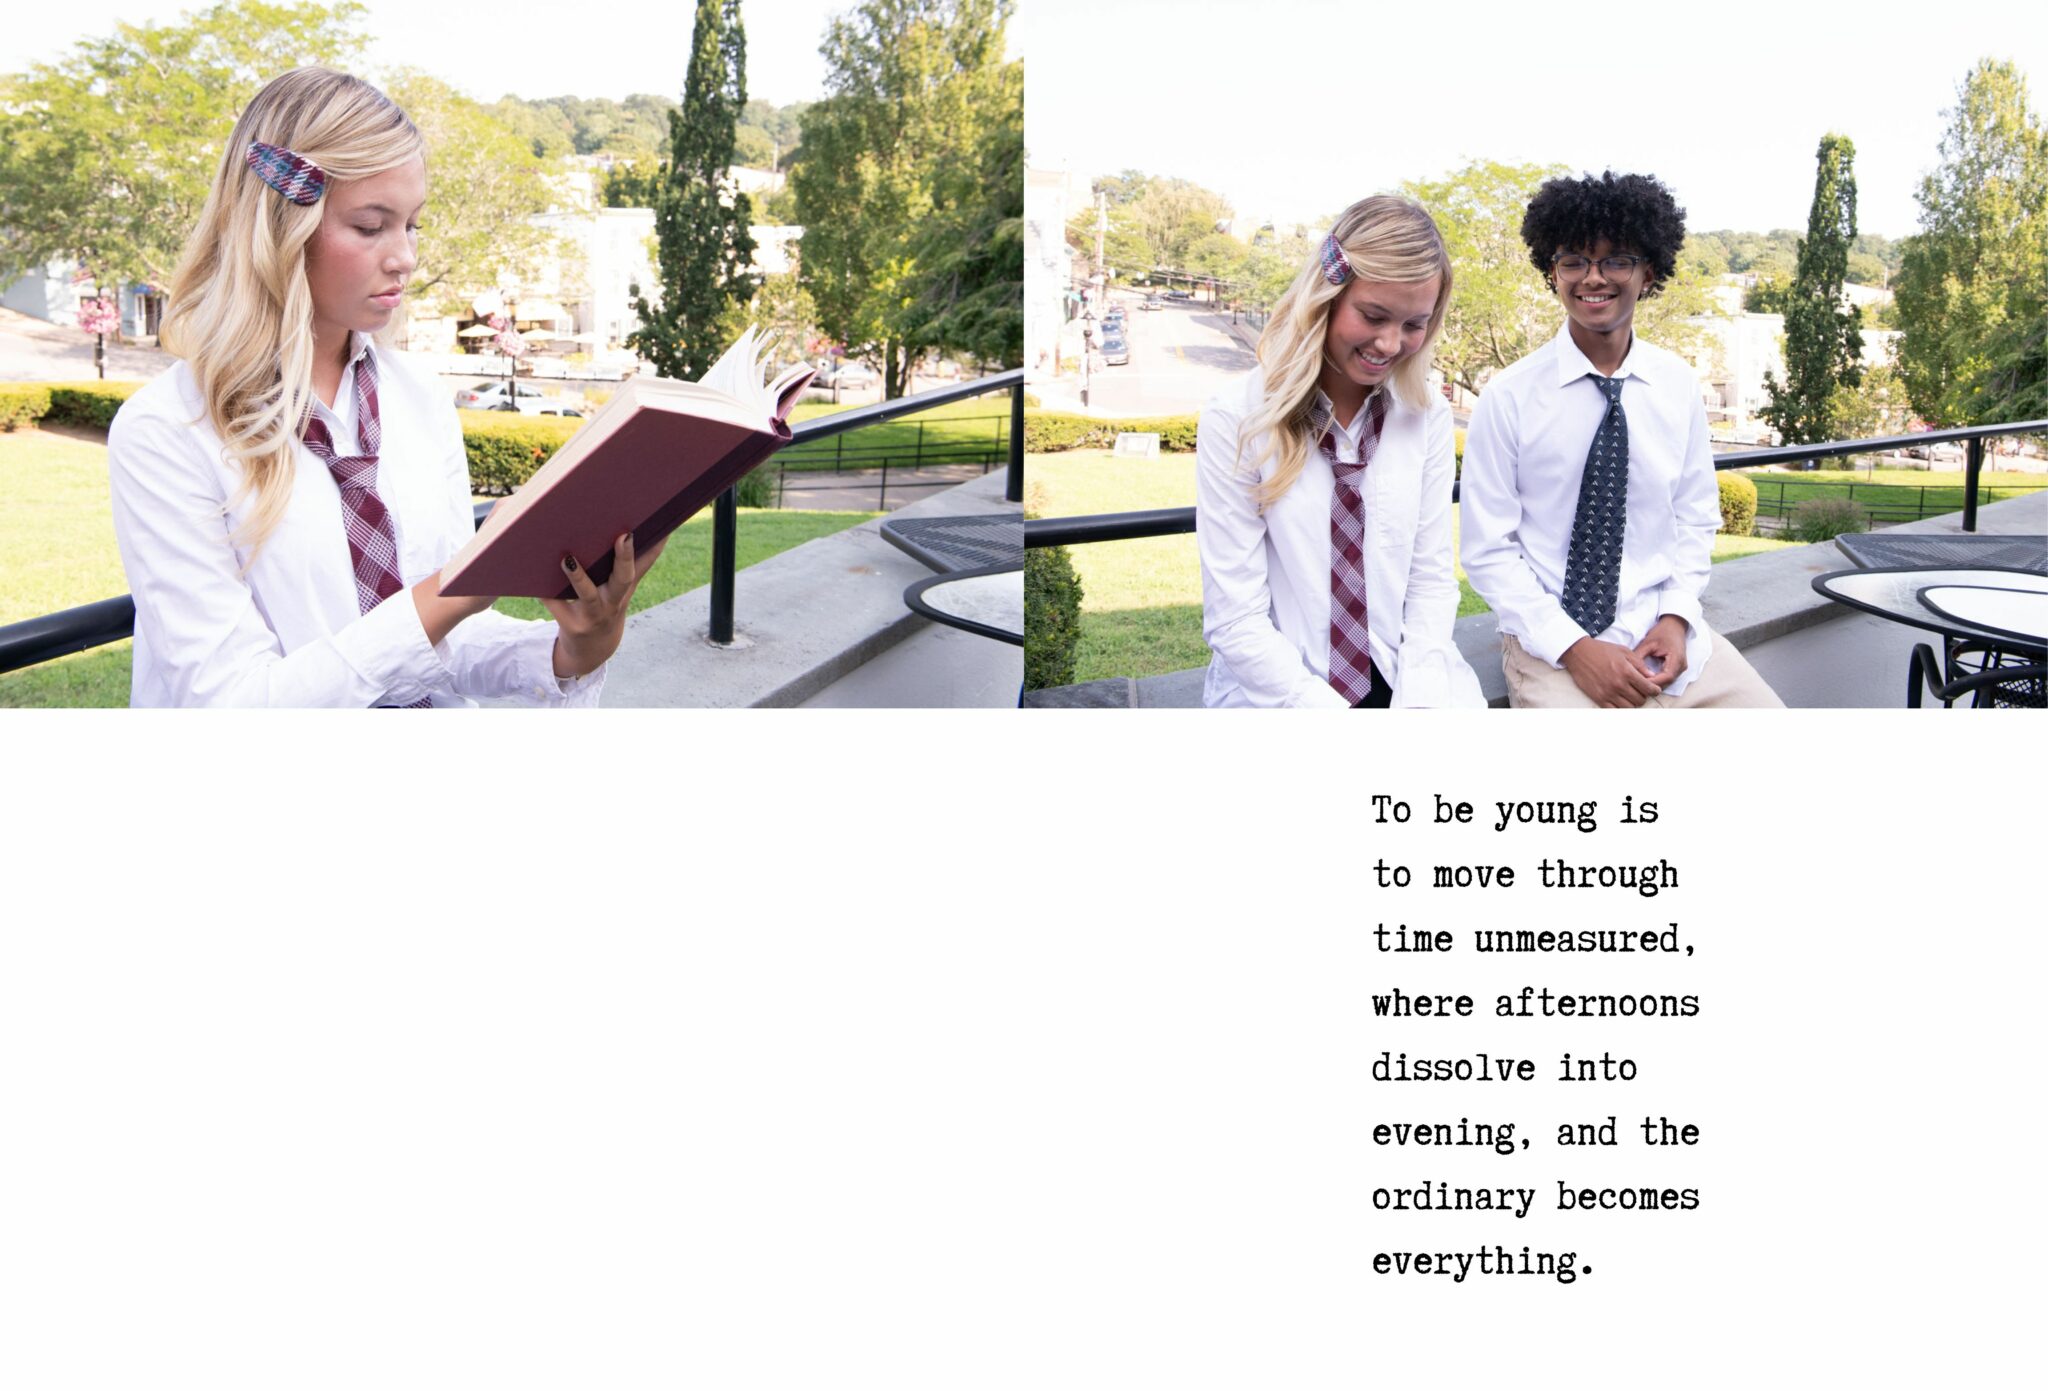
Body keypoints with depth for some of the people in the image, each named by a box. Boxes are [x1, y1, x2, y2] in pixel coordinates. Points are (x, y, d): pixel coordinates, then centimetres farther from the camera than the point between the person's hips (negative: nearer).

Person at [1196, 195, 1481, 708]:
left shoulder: (1427, 418, 5)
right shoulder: (1236, 420, -7)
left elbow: (1432, 580, 6)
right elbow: (1234, 620, -9)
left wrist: (1418, 702, -9)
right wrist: (1327, 707, -16)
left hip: (1405, 682, 3)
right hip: (1278, 691, -3)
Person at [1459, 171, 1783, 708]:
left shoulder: (1679, 385, 3)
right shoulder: (1507, 399, -7)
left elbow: (1696, 517, 12)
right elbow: (1488, 550, -6)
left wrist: (1677, 616, -4)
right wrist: (1573, 647, -15)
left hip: (1664, 635, 3)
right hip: (1551, 645, -3)